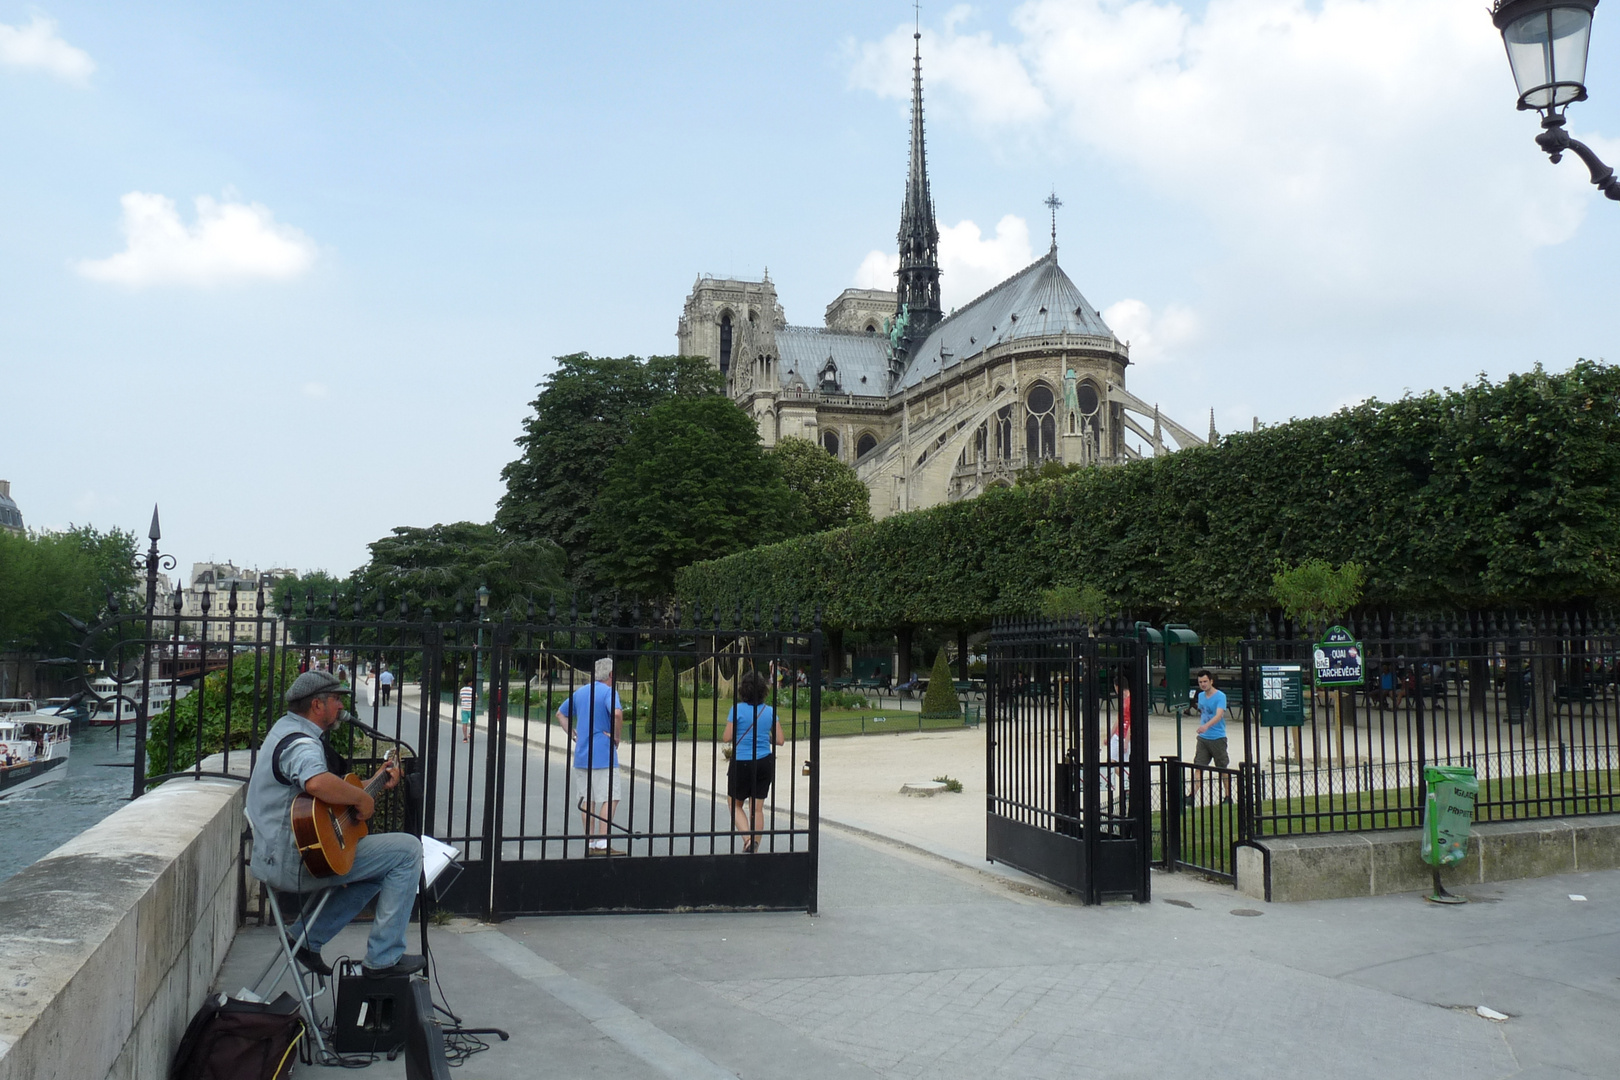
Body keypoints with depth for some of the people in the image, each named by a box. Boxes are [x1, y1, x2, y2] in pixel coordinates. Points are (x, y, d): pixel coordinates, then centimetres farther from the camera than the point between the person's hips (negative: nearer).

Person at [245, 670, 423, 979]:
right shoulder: (300, 742, -19)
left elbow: (333, 782, 25)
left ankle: (307, 937, 19)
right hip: (293, 863, -11)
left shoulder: (287, 727, 16)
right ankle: (384, 958, -6)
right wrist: (362, 798, -27)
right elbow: (317, 783, -43)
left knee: (380, 869, 25)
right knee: (407, 850, -11)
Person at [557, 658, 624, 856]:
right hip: (603, 756, -7)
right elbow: (617, 713, -28)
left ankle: (589, 843, 15)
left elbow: (560, 715, 23)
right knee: (610, 799, -2)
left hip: (581, 756, 7)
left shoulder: (579, 692, 14)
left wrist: (573, 735, 14)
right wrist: (617, 737, -14)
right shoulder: (608, 692, -9)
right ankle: (602, 844, -6)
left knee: (587, 799, 12)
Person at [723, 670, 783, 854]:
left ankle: (748, 838, -8)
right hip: (764, 763, 3)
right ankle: (754, 847, 14)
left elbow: (727, 738, -10)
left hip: (741, 763, -3)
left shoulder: (737, 710, -11)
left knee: (736, 805, 14)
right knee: (757, 808, 12)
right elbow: (779, 740, 0)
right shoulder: (770, 711, -1)